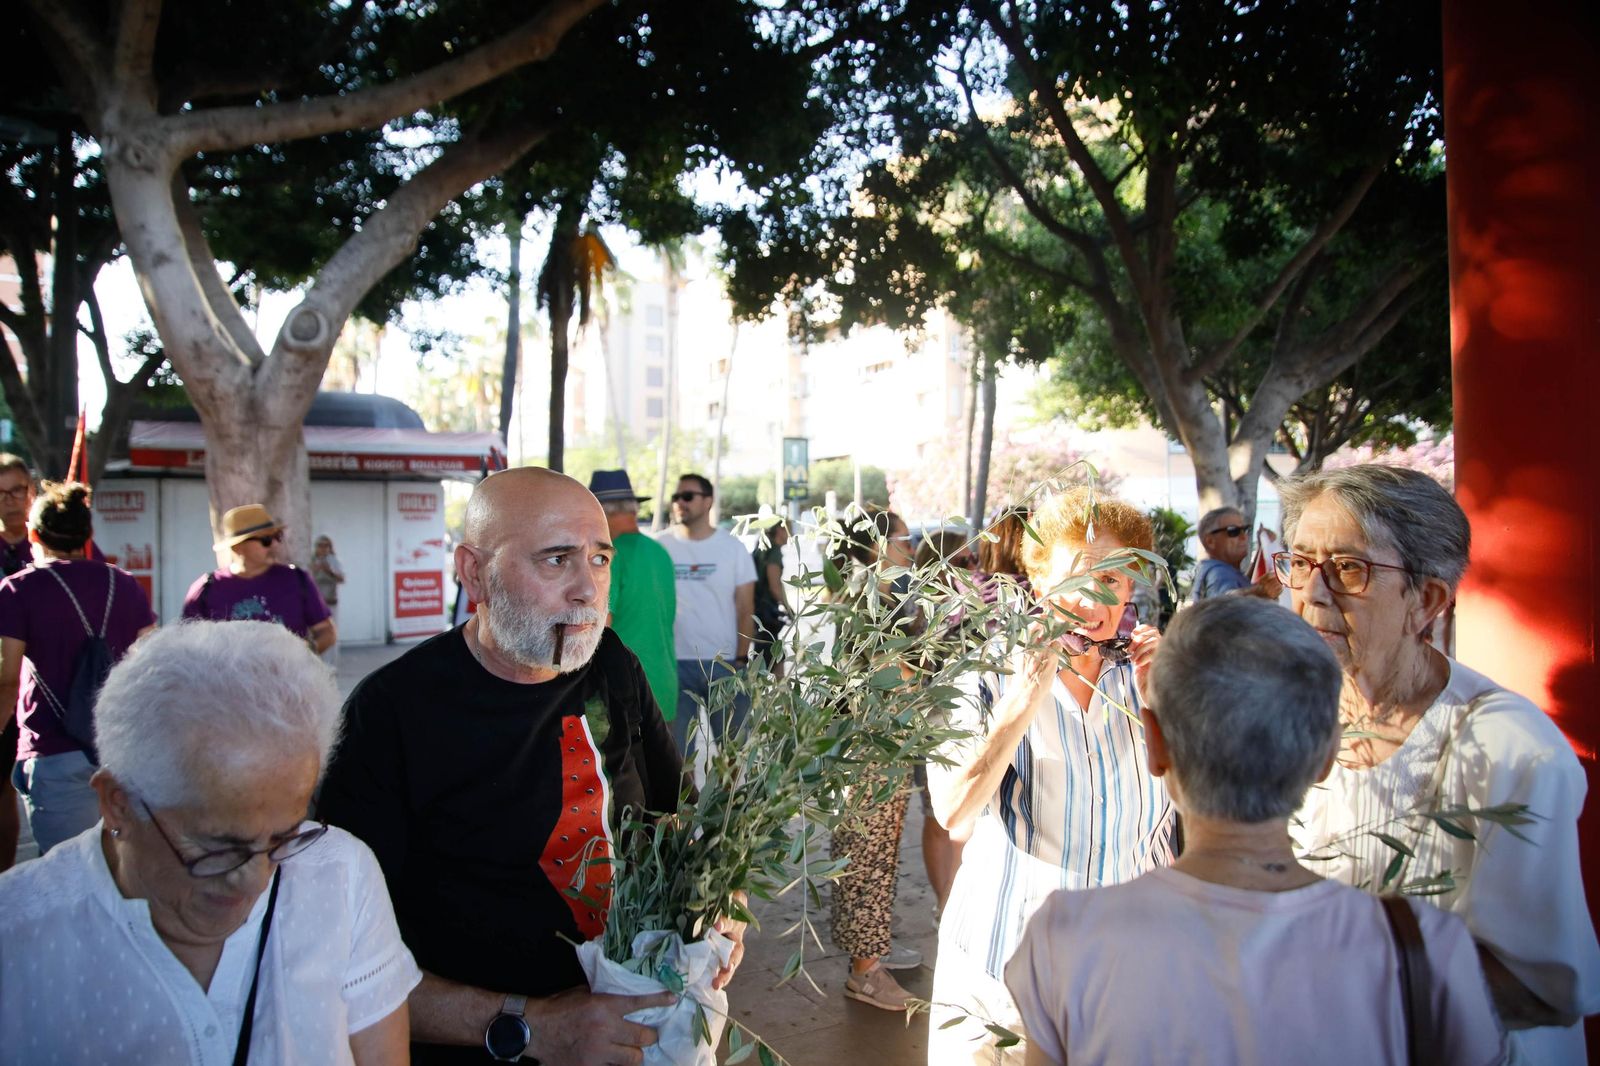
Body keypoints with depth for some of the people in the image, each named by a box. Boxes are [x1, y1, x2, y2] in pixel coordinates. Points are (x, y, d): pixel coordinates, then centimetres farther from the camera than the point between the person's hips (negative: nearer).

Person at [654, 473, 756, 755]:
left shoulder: (732, 548, 3)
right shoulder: (659, 546, 3)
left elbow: (745, 611, 2)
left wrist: (741, 659, -6)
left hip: (725, 663, 0)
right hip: (673, 663, 0)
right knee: (676, 750, 6)